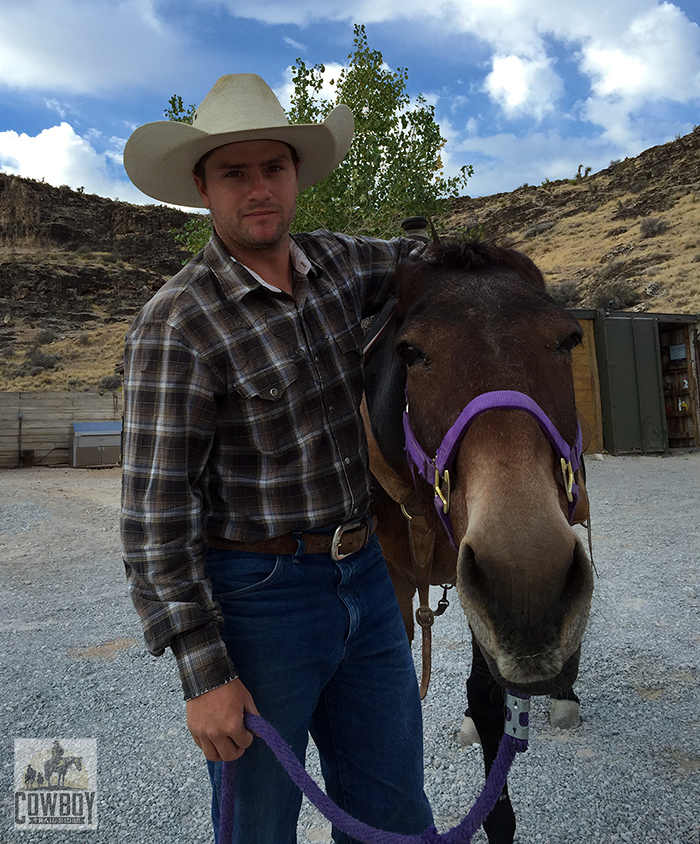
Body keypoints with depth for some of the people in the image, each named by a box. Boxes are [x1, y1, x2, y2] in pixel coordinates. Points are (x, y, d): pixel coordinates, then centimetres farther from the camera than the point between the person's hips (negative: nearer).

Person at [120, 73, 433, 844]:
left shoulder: (333, 264, 4)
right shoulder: (176, 326, -15)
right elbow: (154, 511, -16)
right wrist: (203, 674, -16)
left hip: (364, 579, 6)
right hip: (254, 598, -5)